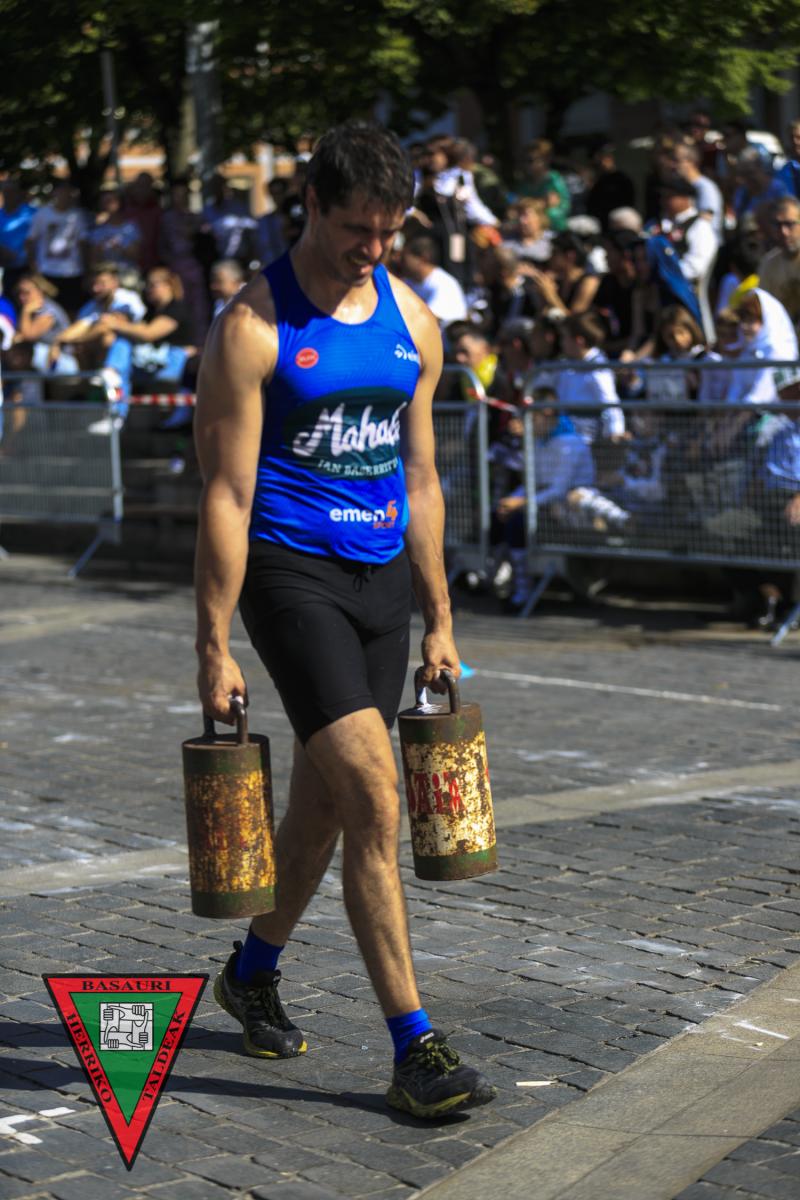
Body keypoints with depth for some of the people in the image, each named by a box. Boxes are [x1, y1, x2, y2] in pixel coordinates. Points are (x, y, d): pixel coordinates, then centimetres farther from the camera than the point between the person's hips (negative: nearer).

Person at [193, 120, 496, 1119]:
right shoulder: (254, 327, -10)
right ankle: (414, 1049, -11)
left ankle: (253, 972, 38)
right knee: (373, 800, -15)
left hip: (380, 575, 6)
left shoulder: (412, 322, 8)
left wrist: (439, 620, 15)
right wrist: (213, 648, -13)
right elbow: (226, 497, -11)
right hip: (292, 573, -6)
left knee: (323, 802, 14)